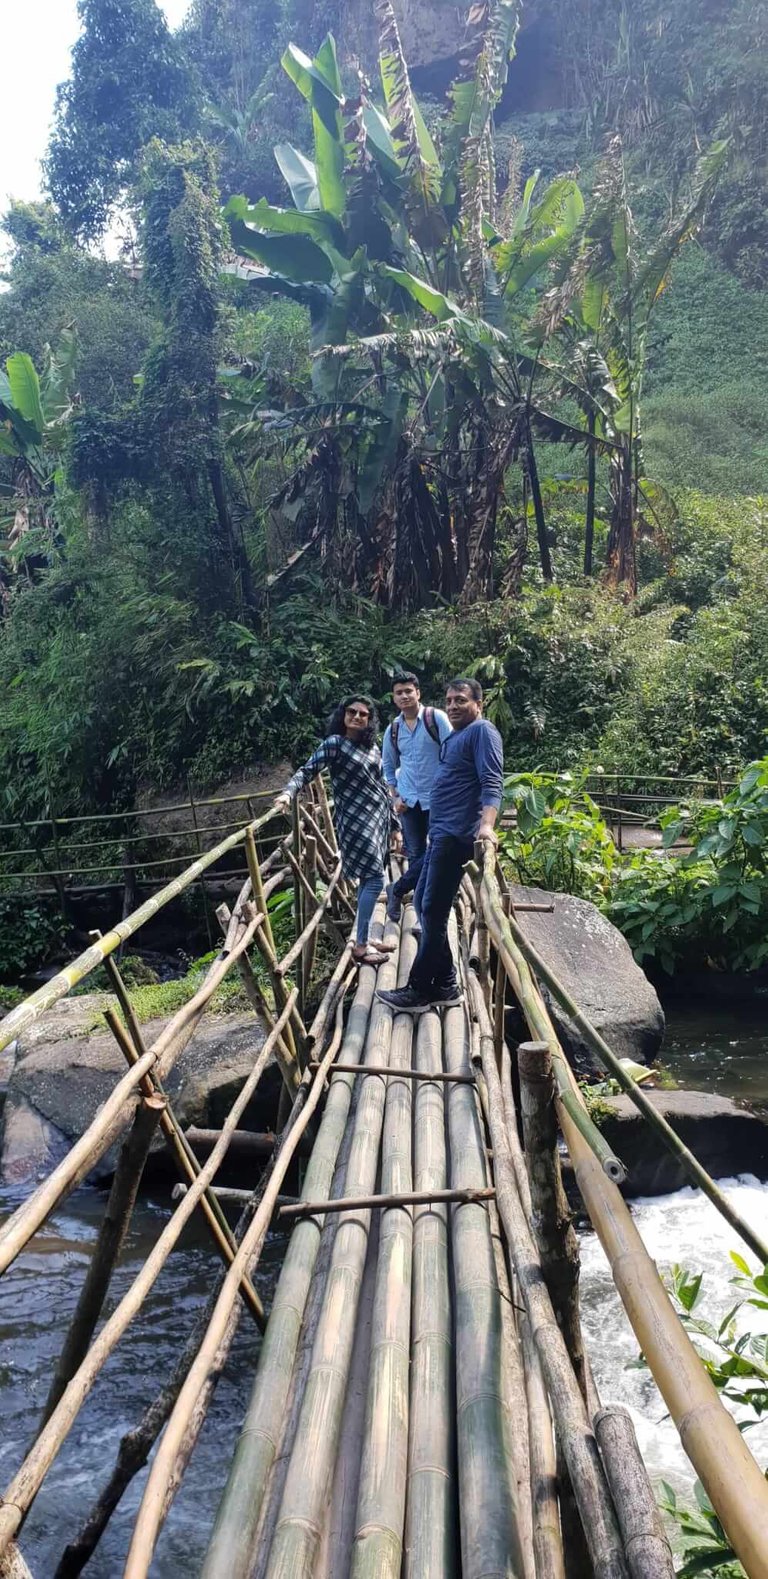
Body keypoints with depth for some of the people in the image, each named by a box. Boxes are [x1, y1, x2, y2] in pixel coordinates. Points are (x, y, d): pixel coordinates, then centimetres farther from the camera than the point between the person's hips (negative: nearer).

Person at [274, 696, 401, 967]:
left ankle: (365, 938, 22)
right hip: (356, 820, -7)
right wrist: (288, 792, -32)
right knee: (374, 879, -11)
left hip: (378, 818, 7)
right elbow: (307, 771, -12)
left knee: (369, 879, 11)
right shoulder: (334, 743, -6)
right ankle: (360, 945, -4)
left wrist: (394, 824, 18)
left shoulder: (373, 747, 13)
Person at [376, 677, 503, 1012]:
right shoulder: (455, 736, 23)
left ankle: (421, 991, -1)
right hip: (441, 833, 11)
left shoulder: (482, 731, -8)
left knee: (434, 911, -8)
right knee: (424, 904, 12)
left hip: (456, 835, -11)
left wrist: (486, 825, -35)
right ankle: (444, 985, 17)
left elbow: (492, 783, -20)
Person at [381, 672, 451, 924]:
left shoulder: (436, 718, -6)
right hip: (409, 801, 3)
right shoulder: (392, 730, 7)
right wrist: (395, 796, 8)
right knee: (415, 856, 5)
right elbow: (388, 766, 19)